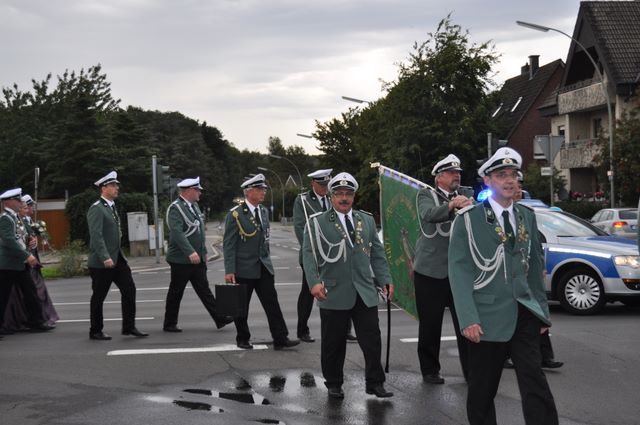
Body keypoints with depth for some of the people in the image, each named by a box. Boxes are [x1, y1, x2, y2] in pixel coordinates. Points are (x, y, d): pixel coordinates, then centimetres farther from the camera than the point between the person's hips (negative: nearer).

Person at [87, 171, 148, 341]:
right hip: (101, 262, -8)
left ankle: (129, 326, 8)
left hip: (117, 258, 8)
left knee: (129, 290, 2)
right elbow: (96, 236, -22)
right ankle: (95, 331, 14)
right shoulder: (96, 209, -13)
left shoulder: (112, 207, 16)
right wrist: (105, 258, -29)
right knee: (99, 297, 3)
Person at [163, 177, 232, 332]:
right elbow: (177, 232, -27)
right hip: (181, 259, -8)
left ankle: (220, 319, 6)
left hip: (197, 258, 8)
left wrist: (203, 252, 18)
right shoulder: (175, 208, -15)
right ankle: (169, 324, 14)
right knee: (175, 292, 4)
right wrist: (190, 252, -33)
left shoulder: (194, 206, 13)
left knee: (204, 290, 8)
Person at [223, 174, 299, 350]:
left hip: (263, 267, 5)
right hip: (243, 269, -5)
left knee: (272, 303, -1)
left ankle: (280, 339, 0)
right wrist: (229, 271, -16)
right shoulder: (235, 214, -10)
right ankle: (243, 339, 20)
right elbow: (228, 245, -11)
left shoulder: (264, 211, 10)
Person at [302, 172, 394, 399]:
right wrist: (314, 282, -17)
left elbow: (377, 253, 14)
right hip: (334, 294, -3)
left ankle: (375, 383, 14)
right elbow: (309, 254, -5)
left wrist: (385, 280, 5)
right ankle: (334, 384, 21)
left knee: (372, 340, 1)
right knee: (333, 343, 6)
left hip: (365, 292, 3)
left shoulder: (366, 221, 13)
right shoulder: (317, 222, 1)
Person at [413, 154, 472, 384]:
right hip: (431, 270, -3)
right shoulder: (426, 195, 2)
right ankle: (430, 370, 17)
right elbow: (429, 214, -20)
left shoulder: (464, 197, 13)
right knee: (430, 324, 5)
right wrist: (451, 205, -37)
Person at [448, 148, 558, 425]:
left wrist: (542, 310, 12)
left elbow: (535, 267, 17)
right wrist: (468, 319, -16)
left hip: (525, 316, 3)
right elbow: (459, 270, -8)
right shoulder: (468, 219, -3)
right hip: (488, 317, -3)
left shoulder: (527, 217, 13)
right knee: (482, 392, 7)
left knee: (536, 387, -5)